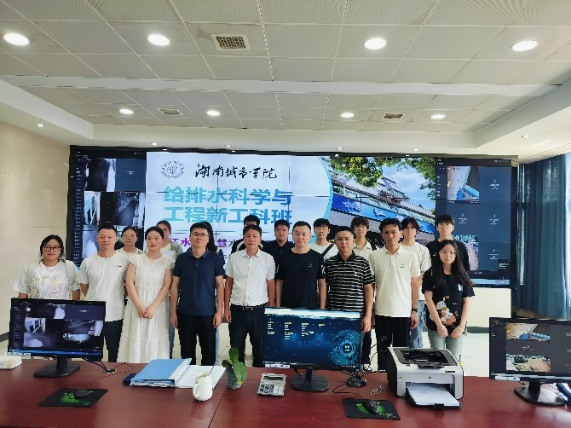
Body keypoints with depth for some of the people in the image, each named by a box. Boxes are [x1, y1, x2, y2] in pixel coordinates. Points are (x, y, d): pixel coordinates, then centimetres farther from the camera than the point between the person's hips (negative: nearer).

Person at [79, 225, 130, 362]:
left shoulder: (124, 260, -6)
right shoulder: (87, 262, 0)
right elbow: (83, 286, 11)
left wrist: (119, 298, 2)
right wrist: (95, 298, 9)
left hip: (115, 315, -1)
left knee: (114, 352, 13)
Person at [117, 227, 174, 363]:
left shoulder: (168, 261, 0)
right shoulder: (136, 259, 4)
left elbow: (167, 286, -5)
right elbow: (129, 283, -2)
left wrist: (153, 307, -13)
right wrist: (139, 306, -12)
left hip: (157, 308, -1)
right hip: (137, 306, 1)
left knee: (154, 341, 2)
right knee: (136, 340, 4)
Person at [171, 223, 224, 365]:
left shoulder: (215, 259, -2)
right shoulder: (181, 259, 1)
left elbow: (219, 286, -1)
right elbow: (175, 286, 4)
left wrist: (219, 311, -6)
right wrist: (173, 312, 1)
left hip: (208, 313, -1)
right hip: (185, 313, 1)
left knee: (209, 352, 8)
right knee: (187, 352, 11)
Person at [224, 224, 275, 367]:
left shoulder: (268, 258, -3)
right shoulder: (234, 257, 1)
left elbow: (271, 285, 2)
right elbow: (228, 283, 7)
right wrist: (226, 307, 3)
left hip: (259, 309, -1)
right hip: (237, 309, 1)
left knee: (260, 347, 11)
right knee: (236, 347, 11)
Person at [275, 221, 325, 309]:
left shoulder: (317, 258, -1)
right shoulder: (284, 257, 1)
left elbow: (322, 284, 2)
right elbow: (279, 283, 5)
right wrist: (278, 306, 1)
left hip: (311, 307, 0)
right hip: (287, 307, 1)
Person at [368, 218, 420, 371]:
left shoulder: (410, 256, 0)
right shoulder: (374, 256, -1)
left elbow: (414, 285, 4)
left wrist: (414, 310, 0)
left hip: (404, 312, 0)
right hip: (382, 312, 0)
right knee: (382, 350, 10)